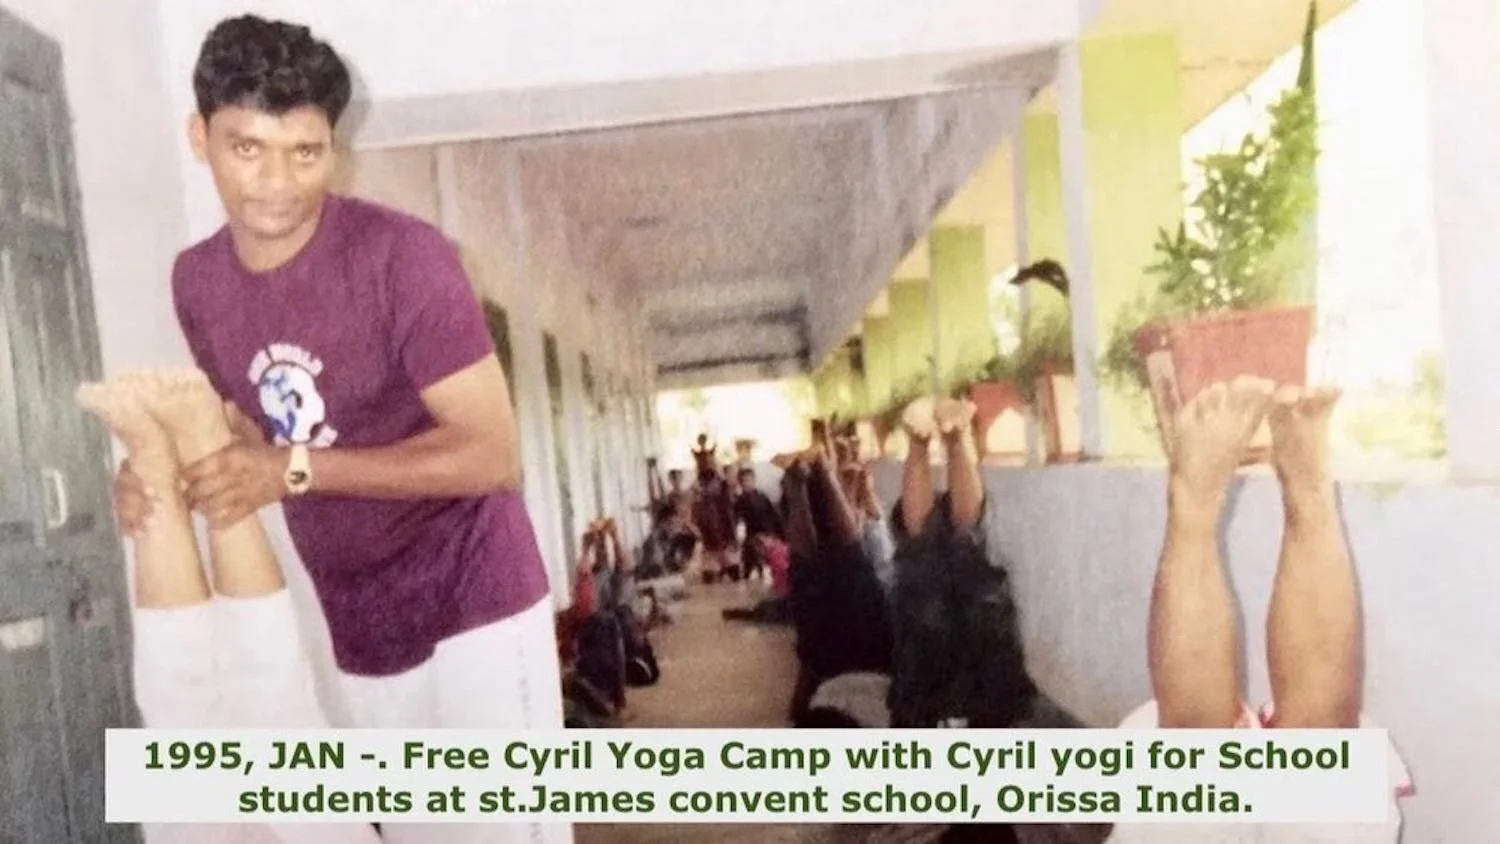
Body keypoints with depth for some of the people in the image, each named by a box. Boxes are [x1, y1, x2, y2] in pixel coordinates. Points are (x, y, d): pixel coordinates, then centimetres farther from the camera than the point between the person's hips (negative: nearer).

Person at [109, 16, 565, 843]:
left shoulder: (402, 255, -19)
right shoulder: (196, 280, 2)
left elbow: (495, 456, -22)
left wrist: (294, 470, -26)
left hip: (470, 608, -6)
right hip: (357, 633, 6)